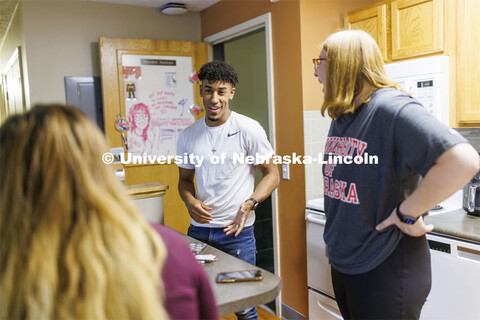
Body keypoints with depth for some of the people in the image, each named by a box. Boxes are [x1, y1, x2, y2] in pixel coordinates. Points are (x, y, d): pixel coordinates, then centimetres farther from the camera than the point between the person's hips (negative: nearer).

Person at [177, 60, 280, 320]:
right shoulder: (188, 135, 5)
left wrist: (249, 203, -19)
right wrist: (190, 202, -6)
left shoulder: (248, 129, -7)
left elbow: (272, 174, -3)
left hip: (237, 231, -3)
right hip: (198, 229, 4)